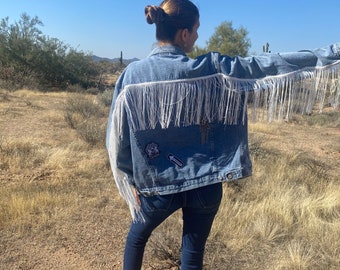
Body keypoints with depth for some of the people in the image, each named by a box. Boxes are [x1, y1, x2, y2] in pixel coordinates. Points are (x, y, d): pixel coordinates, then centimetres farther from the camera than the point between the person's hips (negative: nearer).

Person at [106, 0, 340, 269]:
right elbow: (268, 64, -6)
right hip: (205, 183, -1)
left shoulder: (132, 74, -8)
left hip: (157, 184, 1)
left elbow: (119, 134, -4)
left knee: (137, 235, 28)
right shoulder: (212, 69, -12)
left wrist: (131, 177, 10)